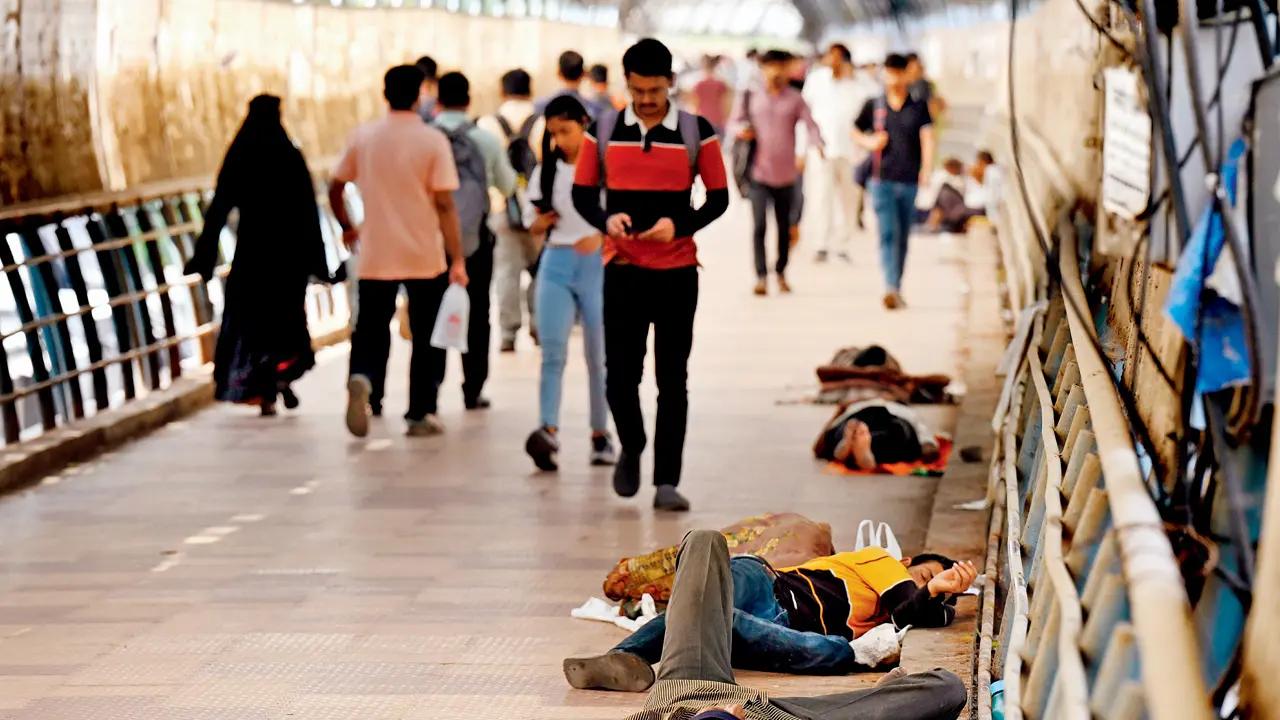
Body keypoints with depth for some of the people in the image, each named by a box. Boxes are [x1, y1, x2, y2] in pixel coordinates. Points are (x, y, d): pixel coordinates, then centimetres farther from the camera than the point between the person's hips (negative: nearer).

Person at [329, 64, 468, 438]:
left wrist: (347, 227, 25)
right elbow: (444, 204, -13)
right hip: (426, 257, -2)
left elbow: (335, 187, 8)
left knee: (371, 331, 9)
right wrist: (457, 259, -10)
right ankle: (421, 414, 13)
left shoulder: (363, 136, 0)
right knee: (426, 338, 12)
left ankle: (362, 380, -21)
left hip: (375, 256, 2)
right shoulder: (433, 141, -9)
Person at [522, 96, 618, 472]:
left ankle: (600, 435, 15)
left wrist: (601, 240, -17)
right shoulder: (547, 171, 11)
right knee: (552, 353, -11)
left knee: (598, 356, 4)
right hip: (556, 264, 3)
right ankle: (549, 432, -21)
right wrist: (543, 221, -4)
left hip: (598, 266, -3)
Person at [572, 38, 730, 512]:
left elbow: (719, 198, 3)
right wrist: (606, 219, -14)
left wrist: (680, 224, -15)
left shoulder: (697, 132, 0)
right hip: (622, 268, 1)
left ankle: (667, 482, 6)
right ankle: (631, 448, 27)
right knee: (620, 373, -1)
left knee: (673, 379, 1)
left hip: (677, 270, -1)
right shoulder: (603, 131, 3)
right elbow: (582, 192, 7)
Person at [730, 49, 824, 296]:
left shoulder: (795, 98, 4)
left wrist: (818, 144, -24)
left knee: (784, 227, 11)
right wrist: (741, 131, -14)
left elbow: (810, 124, -5)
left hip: (786, 174, 2)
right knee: (759, 225, -12)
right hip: (759, 172, -1)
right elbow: (735, 122, 9)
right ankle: (761, 276, -8)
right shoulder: (749, 96, 4)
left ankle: (781, 273, 25)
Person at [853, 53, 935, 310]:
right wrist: (869, 142, -5)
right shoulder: (873, 105, 7)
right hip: (882, 180, -1)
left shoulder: (918, 107, 5)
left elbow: (927, 136, -6)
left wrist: (926, 168, -21)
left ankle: (897, 289, 22)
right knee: (888, 234, -14)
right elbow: (855, 132, 18)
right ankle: (891, 288, -23)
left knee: (903, 237, 10)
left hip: (909, 181, 1)